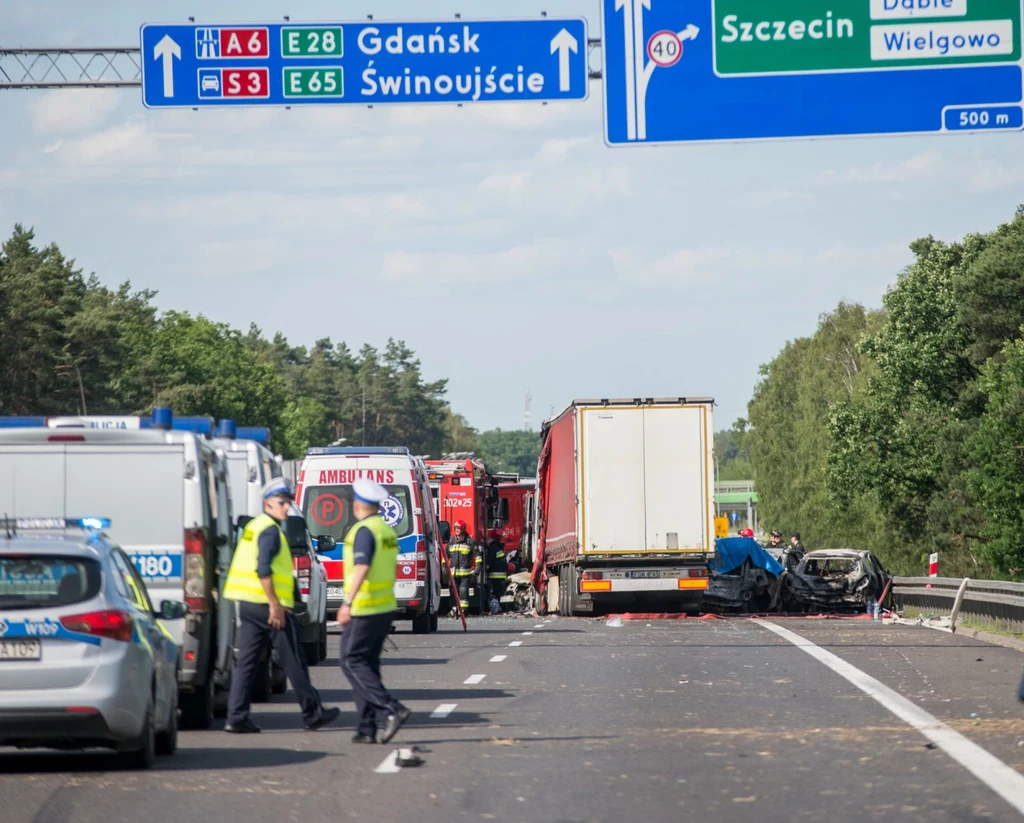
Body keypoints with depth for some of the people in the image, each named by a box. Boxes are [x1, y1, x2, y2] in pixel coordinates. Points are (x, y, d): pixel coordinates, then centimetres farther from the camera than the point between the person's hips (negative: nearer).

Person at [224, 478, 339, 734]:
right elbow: (263, 569, -22)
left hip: (248, 604, 9)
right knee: (294, 662, 1)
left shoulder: (253, 526, 17)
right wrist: (275, 604, -22)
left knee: (246, 661, 4)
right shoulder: (270, 530, -12)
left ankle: (237, 717, -3)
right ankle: (312, 714, 9)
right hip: (268, 605, -9)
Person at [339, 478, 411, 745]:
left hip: (364, 610, -9)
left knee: (352, 661, -4)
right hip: (386, 607, 9)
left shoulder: (364, 531, -14)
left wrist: (348, 603, -31)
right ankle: (367, 728, 8)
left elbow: (362, 568, -26)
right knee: (368, 664, 12)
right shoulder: (388, 531, 14)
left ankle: (392, 710, -17)